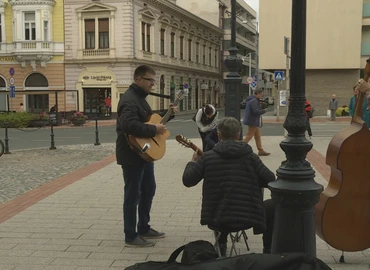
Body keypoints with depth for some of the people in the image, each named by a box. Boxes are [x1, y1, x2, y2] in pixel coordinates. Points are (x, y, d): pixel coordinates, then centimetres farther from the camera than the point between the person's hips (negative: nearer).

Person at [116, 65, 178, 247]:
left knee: (148, 190, 19)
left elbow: (147, 118, 25)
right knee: (133, 194, -2)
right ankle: (131, 236, 9)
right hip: (132, 154, -11)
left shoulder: (140, 97, 13)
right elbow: (129, 126, -36)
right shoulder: (129, 100, -21)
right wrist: (154, 130, -28)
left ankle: (144, 228, 32)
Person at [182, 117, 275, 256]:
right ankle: (268, 251, 25)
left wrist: (193, 162, 19)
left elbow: (187, 181, 0)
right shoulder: (250, 156, -5)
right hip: (246, 217, -2)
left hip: (216, 218, 3)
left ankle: (221, 245, 27)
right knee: (273, 205, 24)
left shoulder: (207, 156, -3)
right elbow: (271, 180, -3)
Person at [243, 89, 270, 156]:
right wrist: (264, 110, -11)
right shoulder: (254, 101, -19)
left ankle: (261, 151, 19)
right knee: (249, 136, -7)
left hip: (254, 122, 11)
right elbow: (256, 112, -26)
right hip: (253, 121, -11)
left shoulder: (252, 100, 15)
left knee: (258, 136, 13)